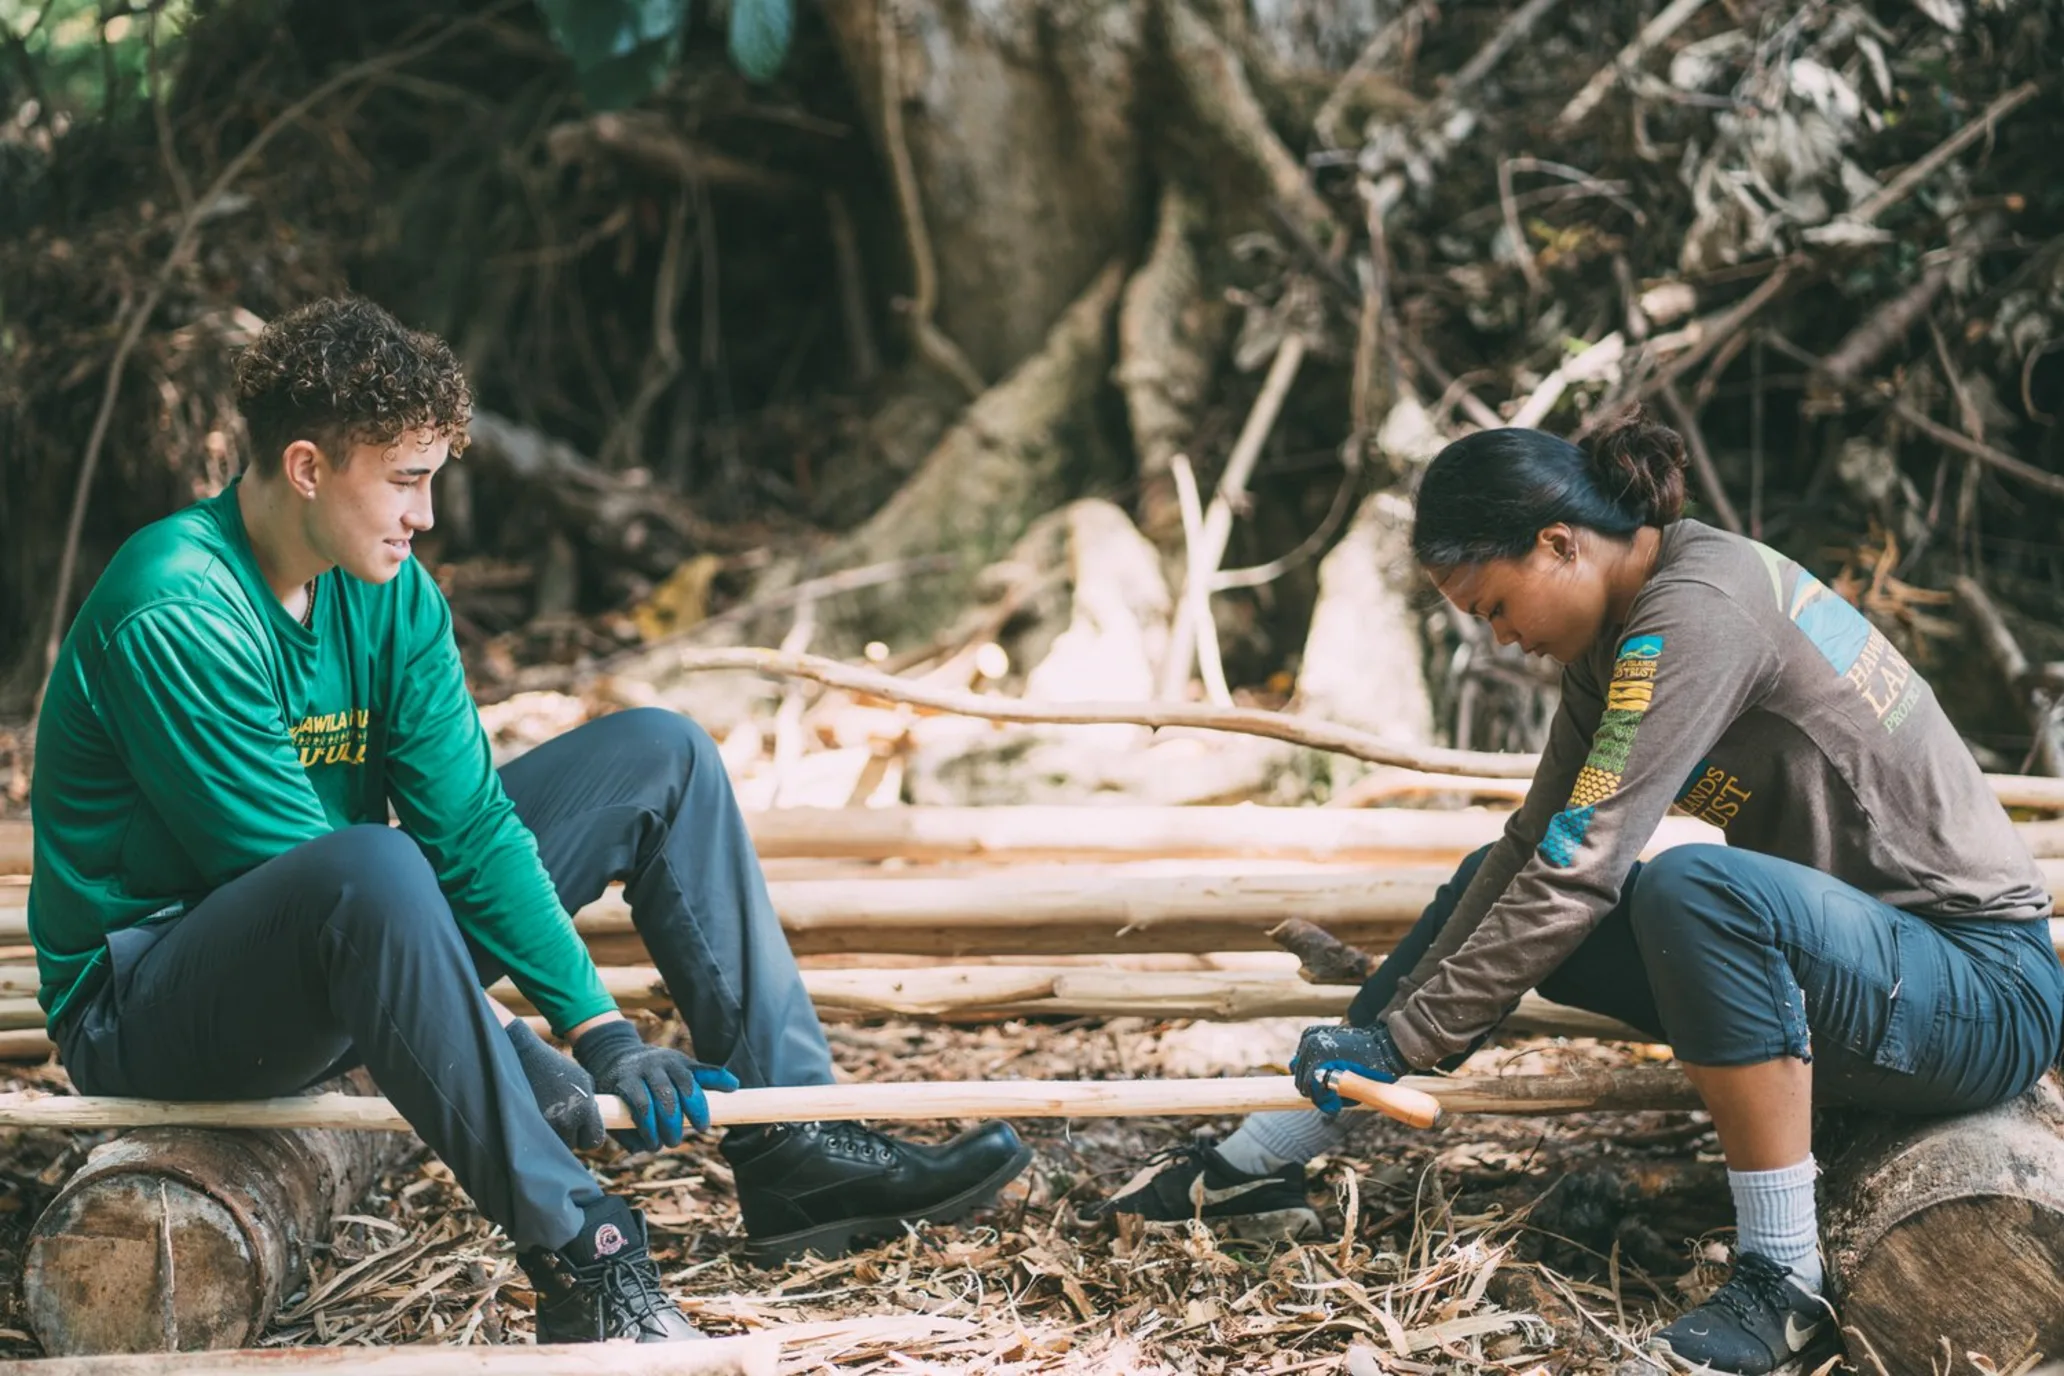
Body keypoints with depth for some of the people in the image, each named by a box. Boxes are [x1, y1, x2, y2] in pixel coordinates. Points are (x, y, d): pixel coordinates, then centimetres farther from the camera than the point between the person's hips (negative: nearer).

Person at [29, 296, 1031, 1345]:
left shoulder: (391, 594, 0)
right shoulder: (173, 616, -24)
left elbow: (470, 826, -2)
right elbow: (302, 866, -26)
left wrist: (600, 1028, -11)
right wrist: (513, 1061, -25)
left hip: (343, 967, 8)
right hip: (146, 1007, -8)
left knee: (657, 757, 3)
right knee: (374, 868, -42)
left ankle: (792, 1153, -3)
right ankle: (575, 1257, -34)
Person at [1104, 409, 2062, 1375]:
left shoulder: (1695, 612, -24)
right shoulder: (1618, 622, 4)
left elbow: (1584, 868, -27)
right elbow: (1540, 842, 4)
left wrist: (1403, 1039, -21)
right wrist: (1392, 1014, -3)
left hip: (1985, 990, -9)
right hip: (1825, 953, 10)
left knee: (1697, 885, -37)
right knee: (1498, 883, 9)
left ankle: (1784, 1278, -22)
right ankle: (1254, 1166, 13)